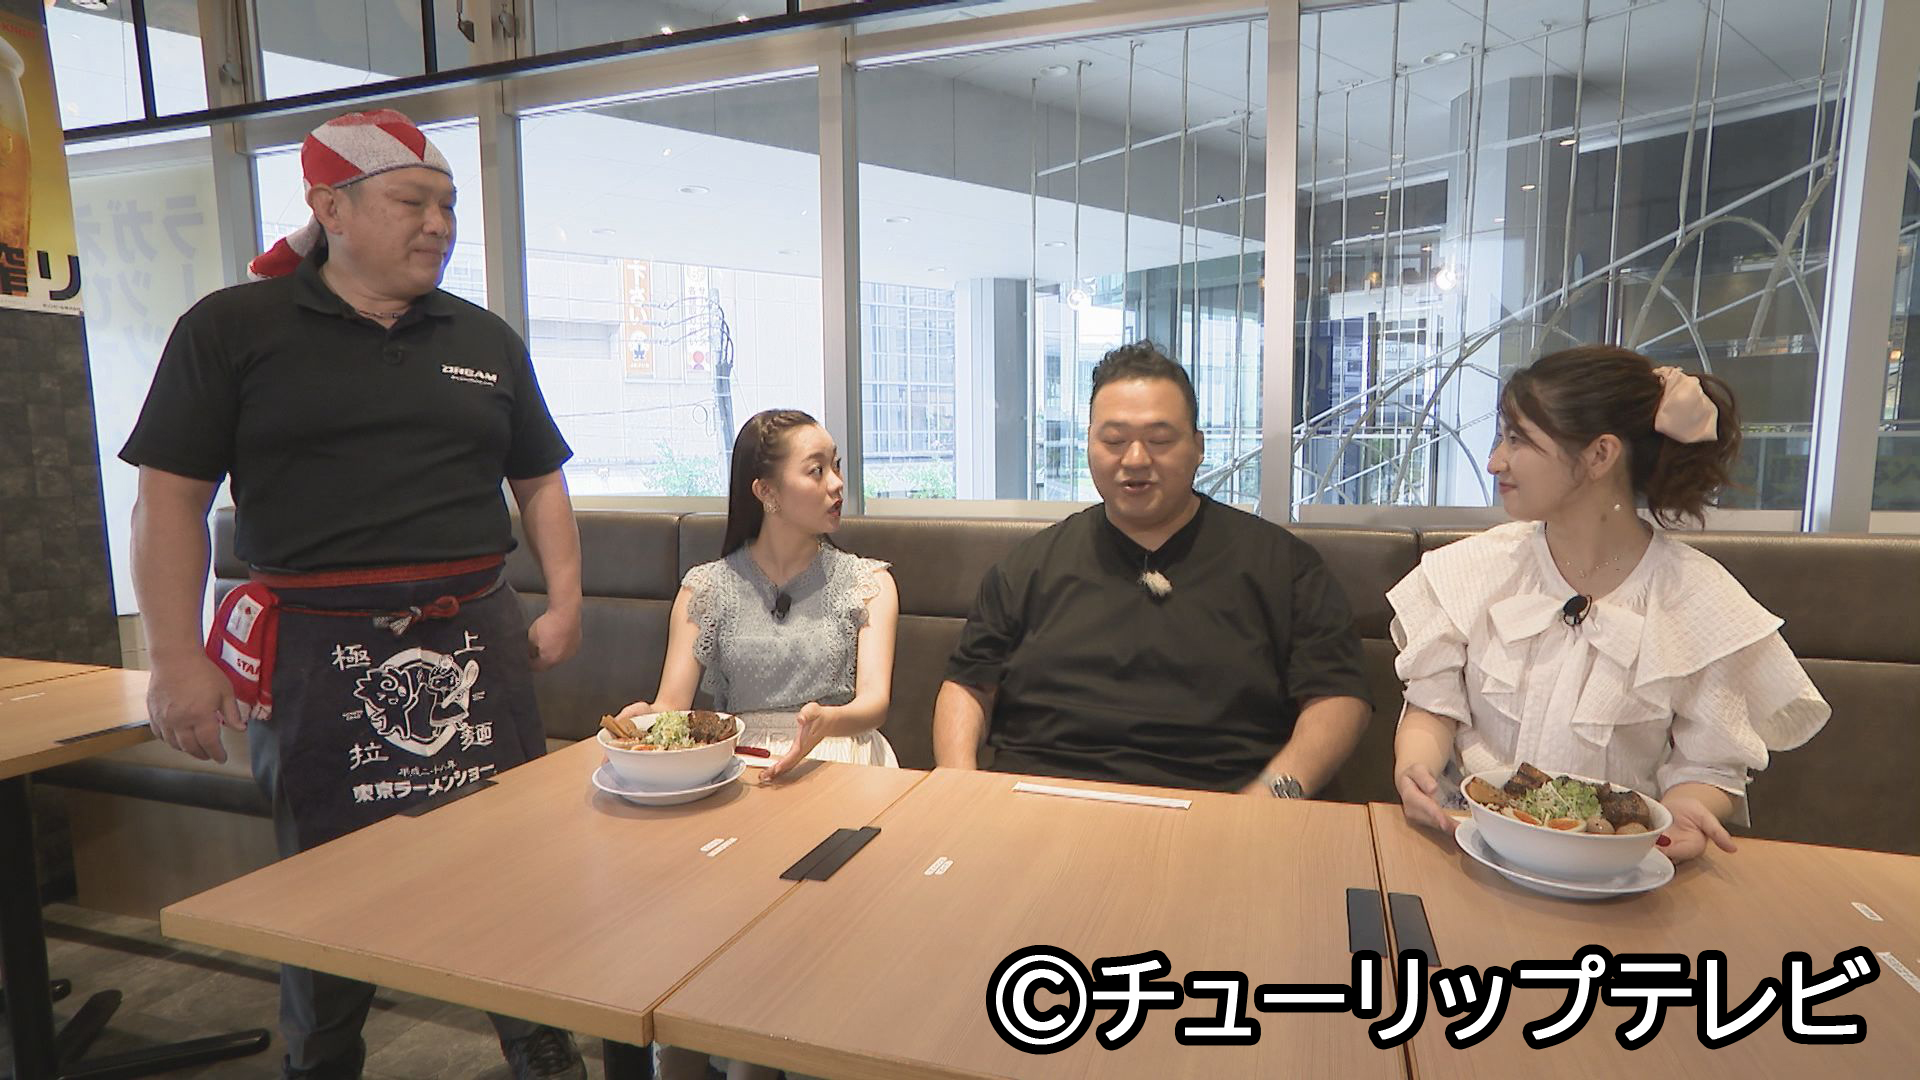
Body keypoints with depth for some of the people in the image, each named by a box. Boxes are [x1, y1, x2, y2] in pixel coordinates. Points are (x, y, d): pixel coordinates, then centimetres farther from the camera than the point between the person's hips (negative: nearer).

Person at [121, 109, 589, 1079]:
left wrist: (566, 599, 4)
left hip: (476, 644, 3)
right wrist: (177, 658, -8)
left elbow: (538, 480, 15)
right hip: (317, 659, -2)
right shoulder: (231, 330, 2)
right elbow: (170, 498, -1)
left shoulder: (485, 341, 11)